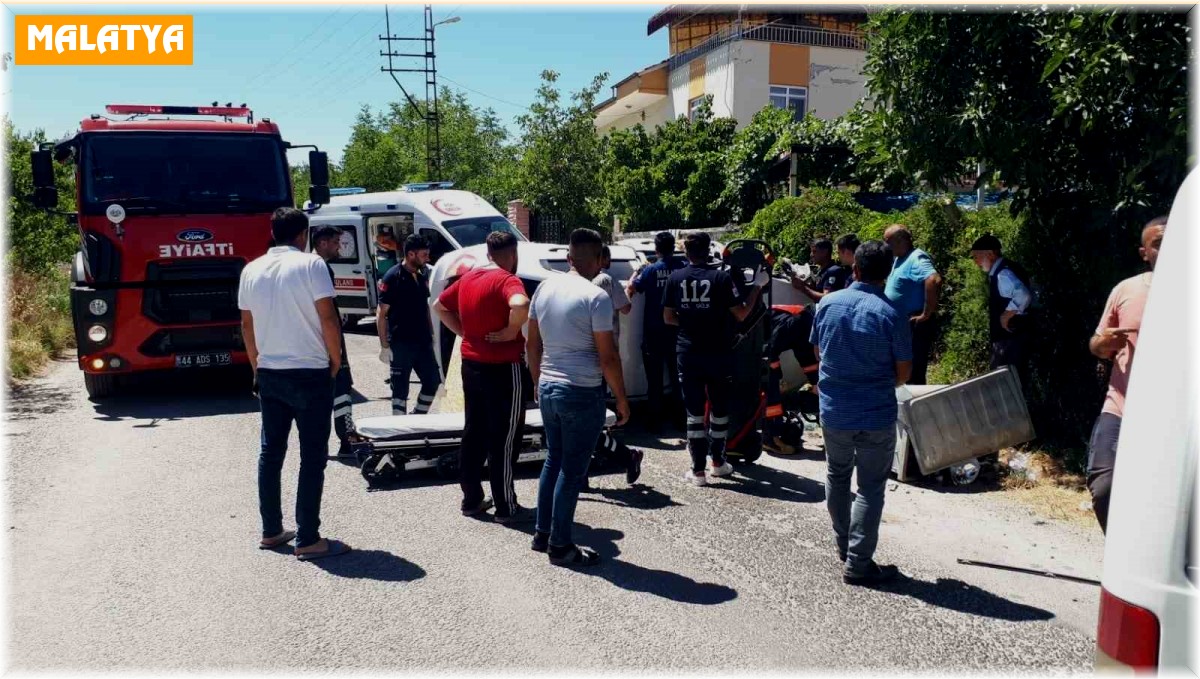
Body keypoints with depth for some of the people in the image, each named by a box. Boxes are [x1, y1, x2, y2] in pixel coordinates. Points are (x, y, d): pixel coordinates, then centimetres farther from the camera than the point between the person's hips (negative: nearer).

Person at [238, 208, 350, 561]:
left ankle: (271, 531, 21)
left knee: (270, 452, 14)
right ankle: (308, 539, 1)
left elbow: (247, 325, 12)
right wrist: (336, 359, -1)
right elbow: (327, 317, -14)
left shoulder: (252, 270, 7)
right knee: (312, 457, -1)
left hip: (269, 374, 6)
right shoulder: (310, 264, -10)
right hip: (310, 373, -6)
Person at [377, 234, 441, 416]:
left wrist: (431, 335, 15)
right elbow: (381, 314, -11)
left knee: (433, 382, 11)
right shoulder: (393, 277, -12)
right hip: (401, 344, -7)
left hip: (423, 342, 7)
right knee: (400, 388, 2)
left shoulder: (423, 275, 9)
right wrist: (384, 346, -15)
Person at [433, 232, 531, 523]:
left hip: (471, 364, 8)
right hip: (502, 368, -7)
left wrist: (464, 331, 12)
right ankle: (506, 507, 9)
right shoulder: (507, 280, -15)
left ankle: (472, 499, 22)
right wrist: (511, 332, -20)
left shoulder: (468, 277, 8)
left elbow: (440, 305, 20)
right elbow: (521, 306, -36)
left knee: (473, 433, 15)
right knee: (504, 438, 1)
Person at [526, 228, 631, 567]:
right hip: (582, 393, -7)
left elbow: (533, 343, 12)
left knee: (553, 460, 19)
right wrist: (622, 399, -5)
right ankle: (560, 546, 10)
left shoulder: (545, 288, 5)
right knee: (572, 469, 2)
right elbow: (608, 356, -14)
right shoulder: (596, 297, -15)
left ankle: (542, 533, 27)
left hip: (548, 388, 7)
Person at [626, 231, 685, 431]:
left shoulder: (651, 270, -12)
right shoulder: (683, 268, -6)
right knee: (676, 374, 14)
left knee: (654, 377, 5)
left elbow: (631, 290, -10)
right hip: (676, 331, 2)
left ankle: (656, 419, 7)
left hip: (654, 332, -2)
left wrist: (636, 274, 5)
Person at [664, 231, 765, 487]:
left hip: (688, 354, 1)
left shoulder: (675, 279, -1)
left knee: (694, 412, 6)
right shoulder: (721, 278, -9)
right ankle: (718, 462, 27)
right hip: (718, 354, -1)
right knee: (719, 410, 16)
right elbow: (740, 314, -6)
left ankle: (698, 470, 6)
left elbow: (668, 318, 3)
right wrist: (758, 285, 3)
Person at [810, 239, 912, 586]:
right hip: (876, 415, -4)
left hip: (833, 410, 4)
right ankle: (858, 563, 7)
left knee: (837, 476, 23)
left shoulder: (827, 304, -3)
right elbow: (904, 371, -8)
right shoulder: (892, 315, -14)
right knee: (870, 488, 6)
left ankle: (843, 545, 35)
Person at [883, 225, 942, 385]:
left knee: (913, 375, -6)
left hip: (915, 325, -10)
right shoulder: (900, 259, 14)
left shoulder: (916, 258, -17)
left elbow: (934, 280, -34)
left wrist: (926, 314, -28)